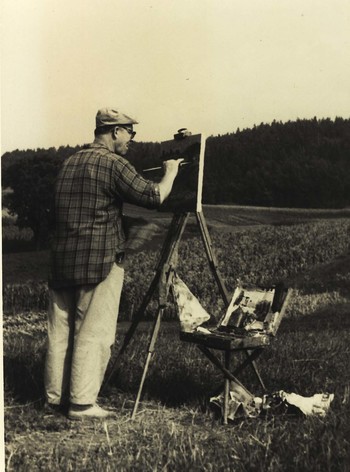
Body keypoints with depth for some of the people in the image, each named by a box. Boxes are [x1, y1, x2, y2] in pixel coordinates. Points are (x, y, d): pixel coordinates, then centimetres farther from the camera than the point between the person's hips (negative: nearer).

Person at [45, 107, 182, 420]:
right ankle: (82, 403, 0)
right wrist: (171, 172, 5)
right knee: (94, 333, -2)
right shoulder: (112, 163, -9)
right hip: (99, 262, -8)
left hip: (62, 260, 8)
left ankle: (56, 397, 19)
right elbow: (153, 197, -12)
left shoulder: (69, 164, 16)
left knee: (60, 332, 11)